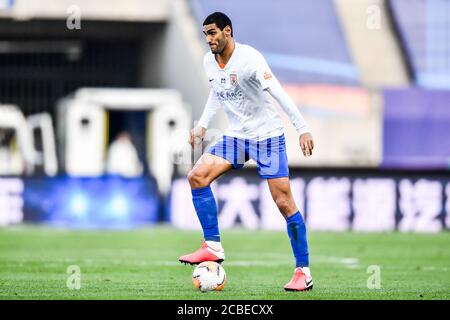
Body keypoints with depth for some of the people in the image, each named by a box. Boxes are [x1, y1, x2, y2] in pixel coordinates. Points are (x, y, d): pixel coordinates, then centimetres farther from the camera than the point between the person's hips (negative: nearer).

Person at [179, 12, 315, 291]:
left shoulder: (249, 58, -20)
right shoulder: (209, 62, 3)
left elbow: (278, 93, -27)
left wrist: (303, 129, -33)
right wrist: (203, 125, 17)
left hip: (267, 135, -7)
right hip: (236, 136, 7)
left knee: (284, 202, -9)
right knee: (197, 176, -10)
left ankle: (303, 272, -2)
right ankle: (213, 247, -3)